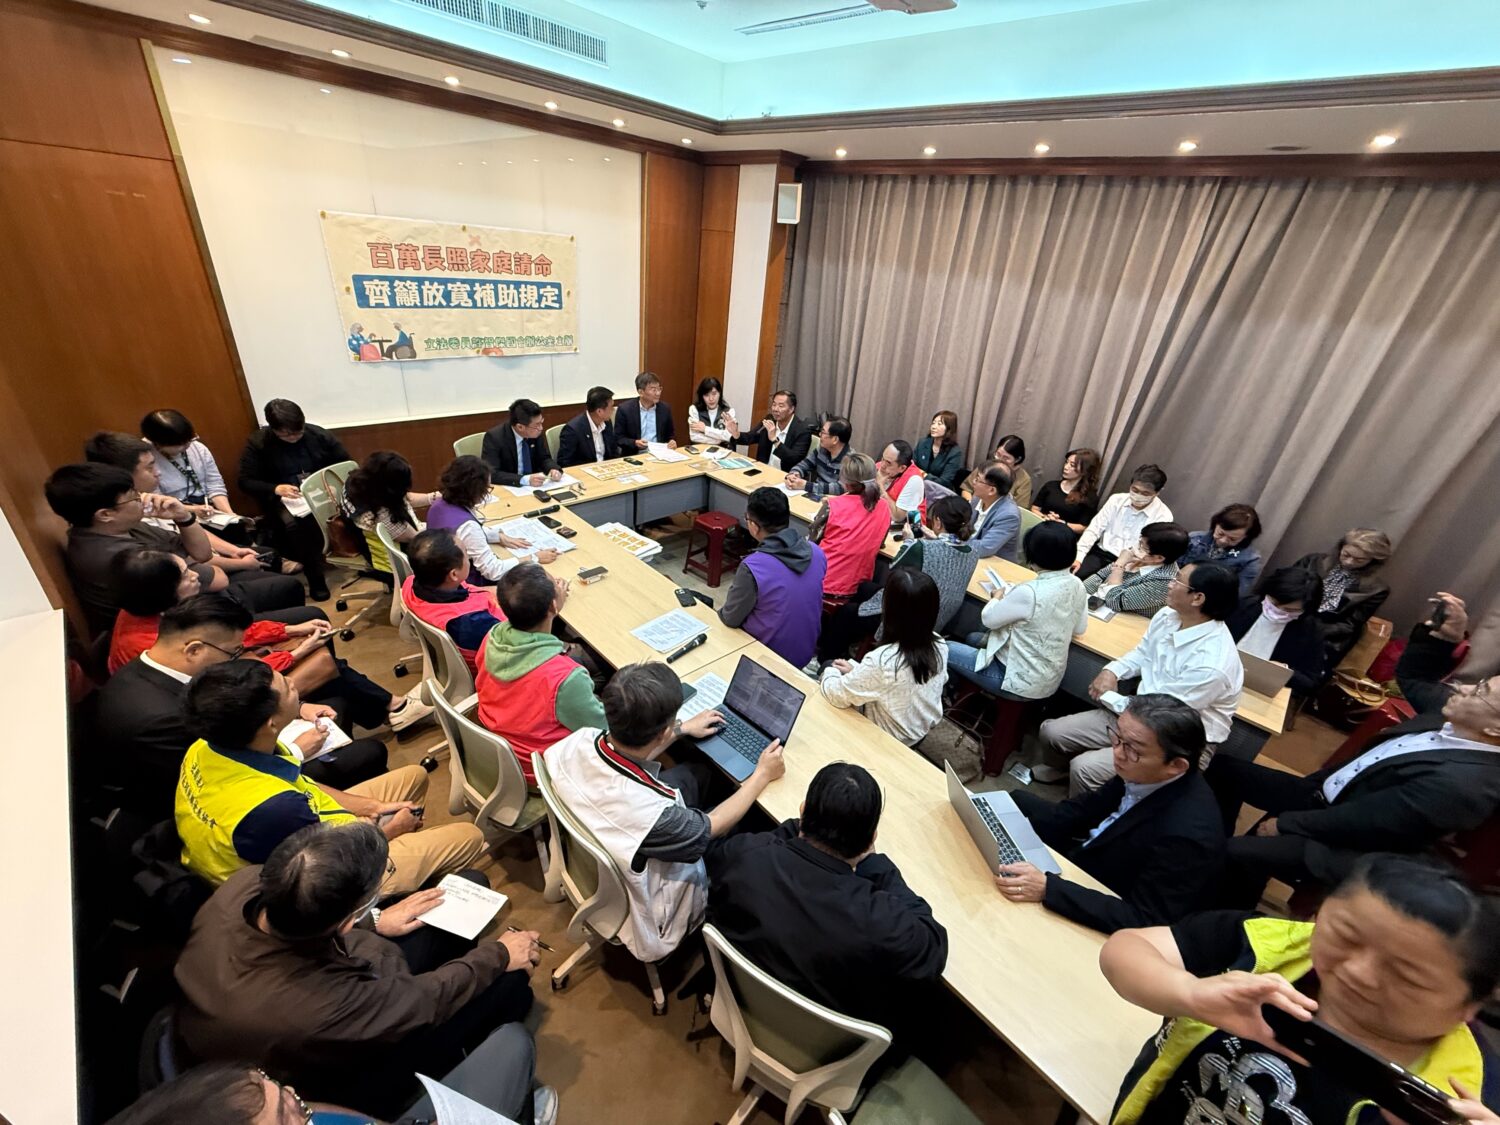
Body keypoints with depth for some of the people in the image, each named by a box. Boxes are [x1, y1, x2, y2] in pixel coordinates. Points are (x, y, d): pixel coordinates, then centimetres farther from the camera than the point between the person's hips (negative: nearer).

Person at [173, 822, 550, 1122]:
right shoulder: (317, 1012, -45)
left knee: (470, 885, 7)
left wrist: (375, 922, 2)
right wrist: (498, 955, -8)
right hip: (347, 1076, -6)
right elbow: (426, 999, -25)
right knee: (510, 982, 1)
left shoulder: (246, 882, -29)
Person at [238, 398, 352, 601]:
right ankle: (315, 578, -24)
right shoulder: (257, 443, -4)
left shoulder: (318, 434, 0)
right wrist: (276, 489, -24)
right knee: (294, 523, -36)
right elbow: (245, 482, -4)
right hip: (284, 499, -2)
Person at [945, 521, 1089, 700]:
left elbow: (988, 619, -14)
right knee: (972, 639, 25)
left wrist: (997, 597, 6)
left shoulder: (1029, 592, -29)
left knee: (945, 649, 5)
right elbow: (1079, 629, 11)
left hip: (1021, 681, -8)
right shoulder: (1077, 585, -6)